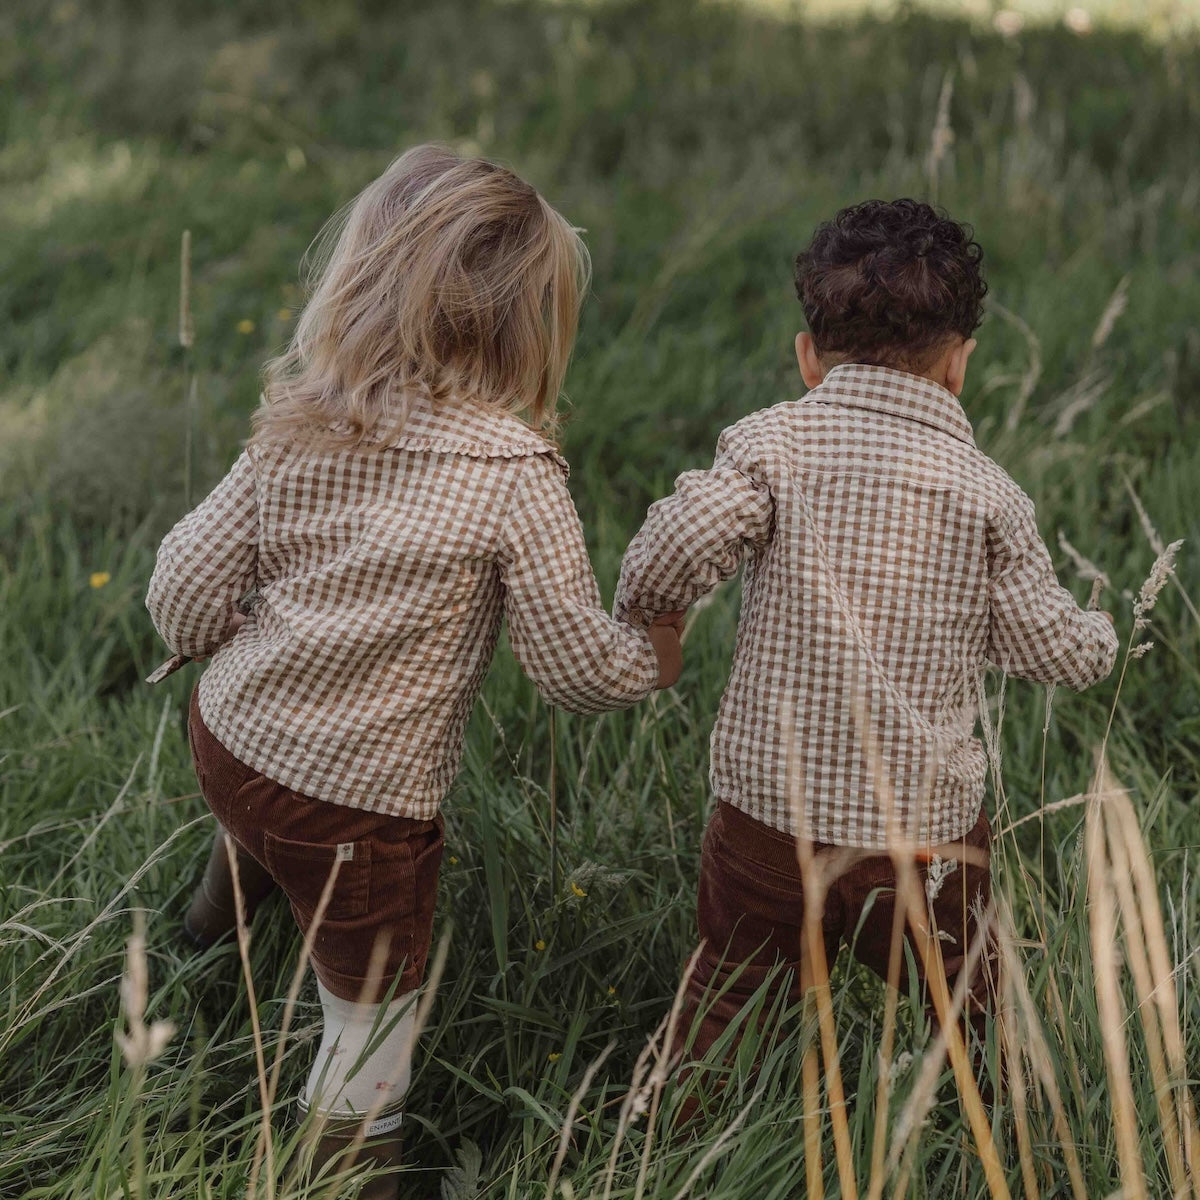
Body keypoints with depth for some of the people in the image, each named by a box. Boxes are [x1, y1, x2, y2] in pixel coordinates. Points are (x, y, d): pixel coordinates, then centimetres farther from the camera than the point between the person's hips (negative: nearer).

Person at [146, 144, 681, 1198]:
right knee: (371, 1023, 19)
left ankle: (232, 885, 66)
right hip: (359, 810, -5)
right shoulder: (516, 477, -21)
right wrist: (656, 658, 7)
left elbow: (184, 594, -2)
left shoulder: (298, 434, -7)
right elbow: (576, 666, -14)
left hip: (228, 741, 5)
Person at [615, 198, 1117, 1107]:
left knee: (726, 1010, 19)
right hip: (929, 839, 0)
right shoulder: (985, 490, -5)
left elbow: (677, 547, -22)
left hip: (769, 818, 0)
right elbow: (1050, 647, -3)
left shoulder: (770, 444, -7)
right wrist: (1102, 635, 20)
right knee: (981, 1028, 19)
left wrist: (648, 622, -1)